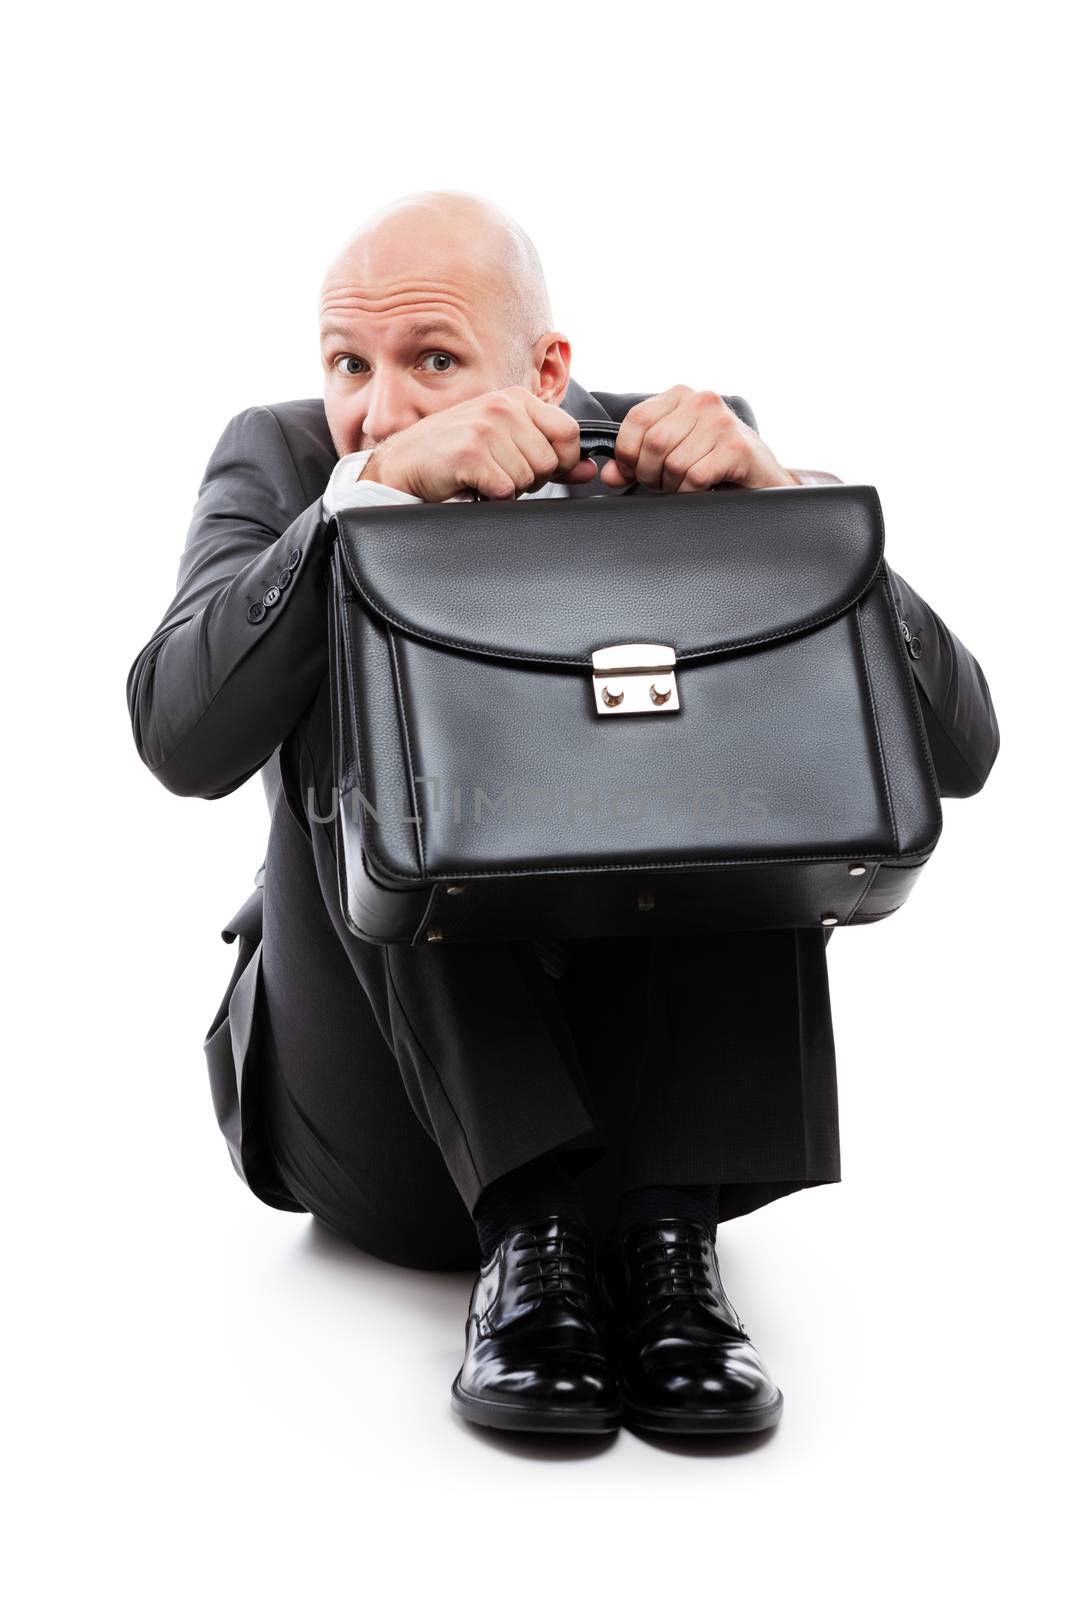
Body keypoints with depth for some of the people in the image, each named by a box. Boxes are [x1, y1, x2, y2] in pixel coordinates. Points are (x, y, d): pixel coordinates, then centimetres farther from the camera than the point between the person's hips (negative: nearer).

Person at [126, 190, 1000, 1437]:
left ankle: (669, 1231, -22)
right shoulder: (281, 463, -4)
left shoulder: (676, 466, -4)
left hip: (668, 1089, 1)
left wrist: (780, 499, -26)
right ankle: (526, 1231, -23)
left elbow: (956, 749, -13)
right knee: (350, 670, -22)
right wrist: (379, 486, -33)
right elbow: (181, 741, -24)